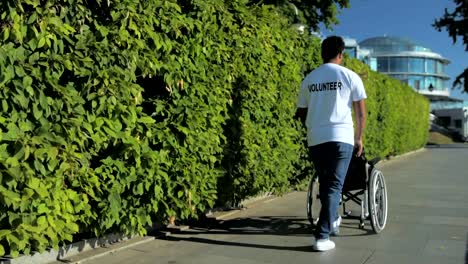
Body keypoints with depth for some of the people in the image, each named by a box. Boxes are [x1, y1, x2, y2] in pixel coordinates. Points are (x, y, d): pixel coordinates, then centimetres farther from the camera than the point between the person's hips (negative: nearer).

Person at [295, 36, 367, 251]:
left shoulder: (309, 79, 11)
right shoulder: (350, 76, 3)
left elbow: (301, 113, 18)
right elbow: (361, 112, 4)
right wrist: (359, 138, 15)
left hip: (315, 139, 3)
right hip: (341, 138, -3)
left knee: (325, 184, 19)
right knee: (334, 185, -1)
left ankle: (333, 221, 35)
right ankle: (322, 236, -7)